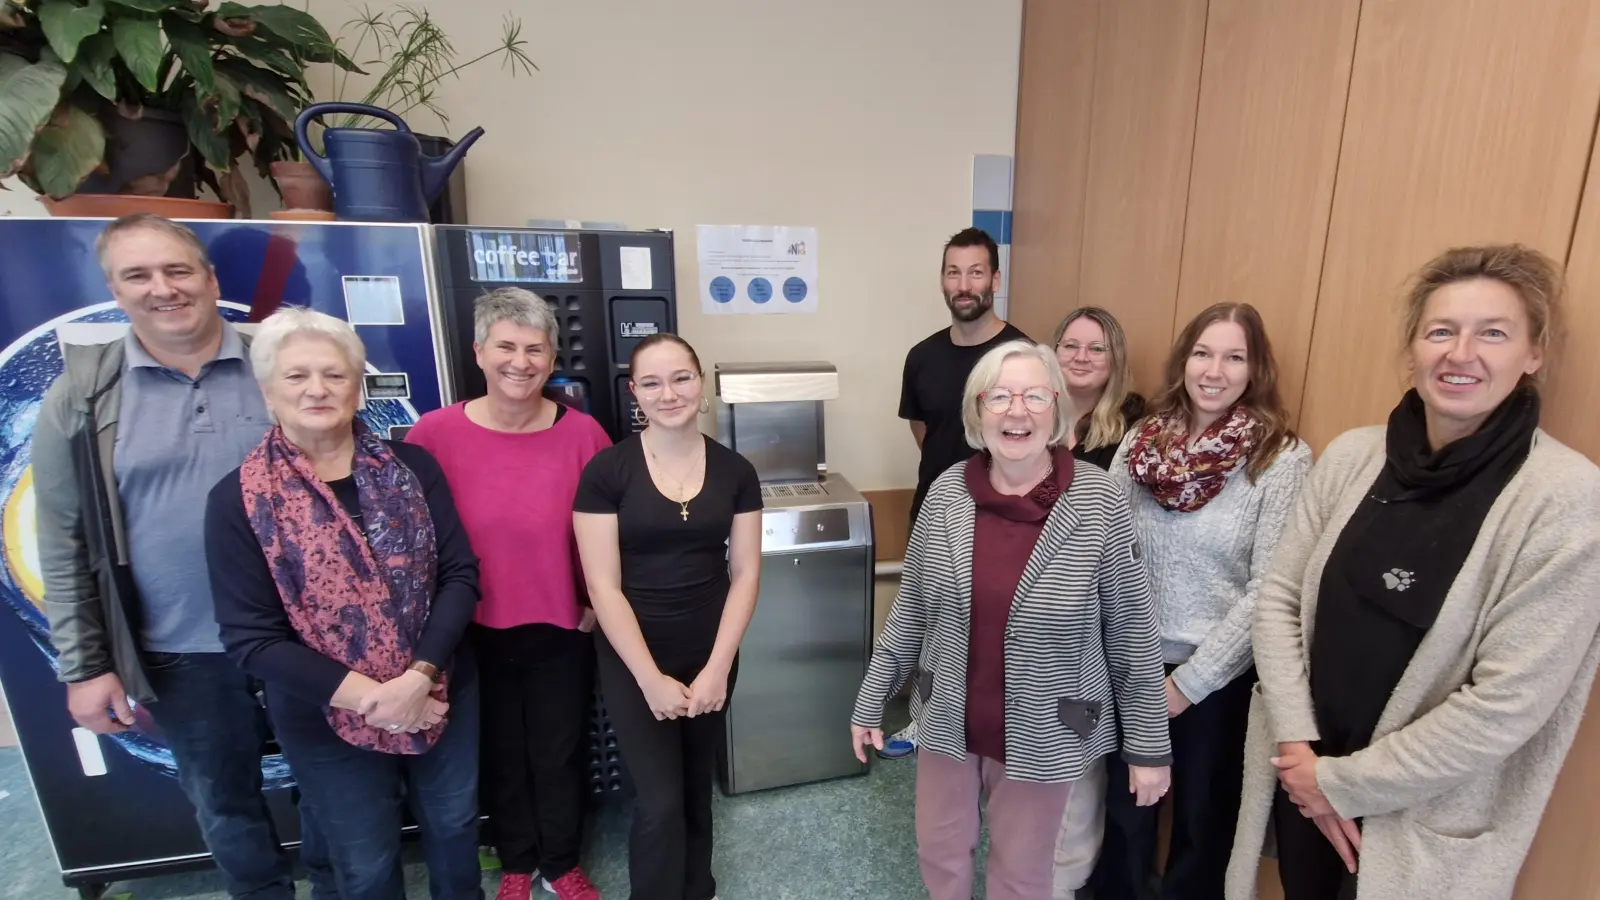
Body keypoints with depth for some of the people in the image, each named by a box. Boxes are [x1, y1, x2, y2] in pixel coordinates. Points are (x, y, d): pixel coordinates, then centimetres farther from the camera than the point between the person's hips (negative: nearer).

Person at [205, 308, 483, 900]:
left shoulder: (412, 466, -5)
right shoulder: (238, 500, -10)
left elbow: (460, 575, -8)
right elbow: (250, 638, -12)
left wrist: (418, 678, -20)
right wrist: (367, 698, -19)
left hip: (443, 699, 2)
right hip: (328, 723, -1)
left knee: (454, 829, 23)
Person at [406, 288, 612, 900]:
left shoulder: (583, 433, -13)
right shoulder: (434, 433, -13)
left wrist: (598, 603, -2)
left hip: (561, 629, 0)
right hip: (474, 632, 1)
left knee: (560, 754, 18)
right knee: (501, 756, 22)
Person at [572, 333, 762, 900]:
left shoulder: (734, 472, -4)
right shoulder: (607, 472, -12)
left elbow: (745, 573, -2)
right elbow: (603, 586, -12)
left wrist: (717, 667, -8)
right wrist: (651, 677, -13)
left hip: (711, 656, 3)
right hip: (633, 660, -3)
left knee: (696, 787, 20)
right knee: (659, 802, -1)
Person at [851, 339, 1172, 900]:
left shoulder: (1099, 502, -16)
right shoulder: (947, 494, -10)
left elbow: (1132, 633, -8)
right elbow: (910, 611, -1)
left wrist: (1149, 744, -3)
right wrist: (871, 701, 4)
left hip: (1044, 733, -2)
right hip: (948, 720, 3)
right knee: (940, 853, 23)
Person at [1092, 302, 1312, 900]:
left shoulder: (1283, 458, -11)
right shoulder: (1142, 440, -1)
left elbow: (1267, 590, -14)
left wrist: (1189, 681, -13)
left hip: (1218, 677, -3)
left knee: (1202, 818, 20)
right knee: (1123, 809, 21)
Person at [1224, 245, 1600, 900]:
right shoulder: (1351, 455, -5)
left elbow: (1508, 703, -18)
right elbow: (1279, 598, -4)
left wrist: (1343, 783, -14)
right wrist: (1298, 746, -11)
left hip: (1425, 826, -3)